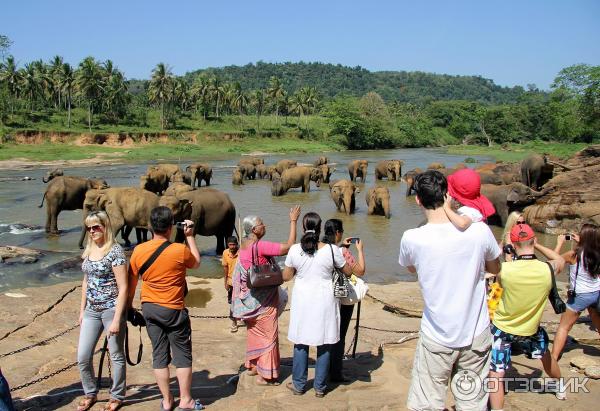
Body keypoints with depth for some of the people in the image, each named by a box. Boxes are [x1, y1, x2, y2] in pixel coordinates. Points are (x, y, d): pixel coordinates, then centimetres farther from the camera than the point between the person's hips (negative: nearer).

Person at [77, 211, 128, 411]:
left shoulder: (115, 251, -14)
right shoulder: (88, 250, 7)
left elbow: (123, 288, -15)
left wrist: (116, 319, -18)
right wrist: (82, 310, 16)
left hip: (111, 309, -6)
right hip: (92, 310, 7)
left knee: (116, 356, 8)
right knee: (82, 357, 8)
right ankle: (90, 393, 30)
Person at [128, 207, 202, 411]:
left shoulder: (139, 250, -4)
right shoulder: (181, 250, -16)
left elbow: (131, 282, 5)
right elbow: (196, 263, 6)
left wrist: (129, 306, 19)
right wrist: (190, 237, 10)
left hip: (149, 308, 4)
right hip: (173, 310, -4)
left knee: (159, 354, 12)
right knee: (182, 354, 9)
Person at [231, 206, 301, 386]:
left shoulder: (243, 246, 3)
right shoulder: (260, 246, -23)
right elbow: (289, 246, -27)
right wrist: (293, 221, -20)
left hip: (250, 298, 8)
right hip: (263, 299, -8)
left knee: (254, 332, 21)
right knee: (267, 334, 2)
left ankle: (252, 366, 33)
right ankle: (264, 375, 8)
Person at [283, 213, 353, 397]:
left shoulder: (295, 250, -8)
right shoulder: (332, 249, -12)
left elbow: (286, 276, 4)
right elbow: (348, 272, 2)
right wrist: (342, 252, 19)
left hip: (302, 301, 1)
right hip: (325, 302, -1)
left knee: (300, 343, 12)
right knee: (324, 344, 10)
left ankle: (298, 385, 22)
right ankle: (320, 387, 19)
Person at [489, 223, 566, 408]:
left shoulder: (504, 269, -27)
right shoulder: (548, 269, -21)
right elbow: (561, 260, 3)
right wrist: (537, 245, 6)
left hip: (502, 329, -3)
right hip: (530, 330, 4)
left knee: (495, 374, -1)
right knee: (545, 355, 32)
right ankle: (559, 388, 56)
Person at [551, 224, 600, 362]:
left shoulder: (574, 255, -18)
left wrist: (559, 243, 6)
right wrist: (579, 242, 20)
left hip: (580, 295, -5)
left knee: (564, 326, 2)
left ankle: (554, 357, -3)